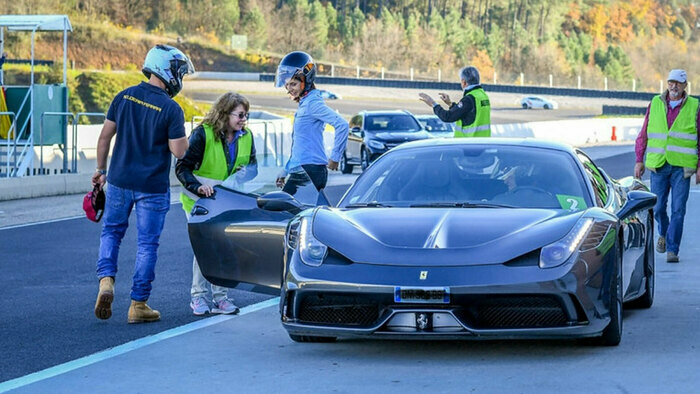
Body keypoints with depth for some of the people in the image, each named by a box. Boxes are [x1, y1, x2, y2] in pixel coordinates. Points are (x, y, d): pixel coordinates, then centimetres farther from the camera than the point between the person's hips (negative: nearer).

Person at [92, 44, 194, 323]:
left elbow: (105, 136, 4)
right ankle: (138, 305, 9)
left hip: (120, 181, 4)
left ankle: (106, 281, -2)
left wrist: (101, 170, 16)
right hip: (152, 187, -4)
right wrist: (181, 132, 4)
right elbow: (178, 151, -15)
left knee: (111, 231, 20)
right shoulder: (171, 109, -14)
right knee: (147, 243, 6)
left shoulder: (124, 97, 0)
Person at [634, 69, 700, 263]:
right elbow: (644, 134, 11)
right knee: (658, 207, 4)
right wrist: (639, 160, 6)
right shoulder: (655, 104, 6)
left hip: (682, 167, -2)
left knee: (678, 209, -6)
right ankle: (664, 234, 34)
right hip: (658, 165, 2)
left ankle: (672, 249, -1)